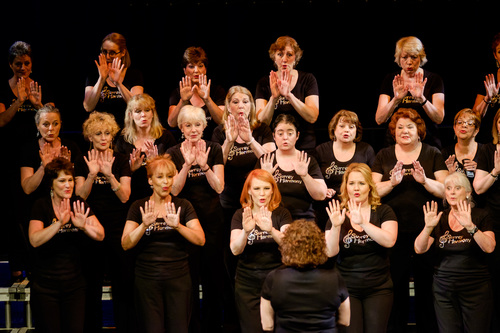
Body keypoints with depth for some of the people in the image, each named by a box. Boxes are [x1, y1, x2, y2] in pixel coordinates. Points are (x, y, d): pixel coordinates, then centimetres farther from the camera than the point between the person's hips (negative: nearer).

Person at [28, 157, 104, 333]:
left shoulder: (79, 204, 3)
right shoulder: (42, 205, -6)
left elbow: (100, 235, -7)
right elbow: (34, 240, -20)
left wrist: (84, 225, -27)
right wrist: (59, 223, -32)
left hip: (74, 284, 3)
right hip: (45, 285, -2)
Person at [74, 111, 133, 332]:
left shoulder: (121, 160, 3)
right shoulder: (82, 162, 5)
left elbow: (124, 196, -7)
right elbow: (80, 196, -5)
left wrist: (109, 174, -21)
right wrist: (92, 174, -20)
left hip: (118, 229, -1)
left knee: (122, 284, -1)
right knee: (92, 284, 6)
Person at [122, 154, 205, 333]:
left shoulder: (182, 206, 5)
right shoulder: (139, 207, 4)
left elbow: (200, 240, -5)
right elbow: (126, 244, -5)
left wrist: (178, 225, -22)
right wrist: (144, 225, -22)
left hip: (178, 278, 1)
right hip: (147, 279, 0)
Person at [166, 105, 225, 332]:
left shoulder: (214, 149, 2)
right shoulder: (174, 153, 1)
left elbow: (219, 187, -5)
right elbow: (174, 190, -9)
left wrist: (204, 165, -19)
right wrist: (187, 164, -21)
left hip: (212, 219, 1)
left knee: (214, 274, 5)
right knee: (190, 275, 0)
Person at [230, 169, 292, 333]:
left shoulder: (282, 214, 2)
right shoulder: (240, 215, 2)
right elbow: (235, 250, -11)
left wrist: (271, 230, -35)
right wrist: (245, 231, -32)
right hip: (248, 284, 0)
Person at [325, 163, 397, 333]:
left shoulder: (383, 211, 3)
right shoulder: (338, 214, 5)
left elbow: (390, 241, -16)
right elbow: (330, 252, -6)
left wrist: (363, 223, -26)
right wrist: (336, 226, -23)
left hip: (378, 290, 0)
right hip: (347, 289, 0)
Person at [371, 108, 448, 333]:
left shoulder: (433, 154, 6)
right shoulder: (384, 156, 9)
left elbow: (445, 190, -1)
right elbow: (373, 191, 1)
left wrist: (425, 181, -18)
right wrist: (392, 182, -17)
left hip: (425, 232, -1)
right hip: (394, 232, 1)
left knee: (426, 287, 3)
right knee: (396, 287, 4)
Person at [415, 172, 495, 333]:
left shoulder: (480, 216, 0)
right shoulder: (439, 218, 8)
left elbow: (489, 247, -15)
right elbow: (419, 249, -1)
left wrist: (470, 226, -29)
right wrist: (428, 227, -18)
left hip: (475, 289, -2)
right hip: (444, 288, 3)